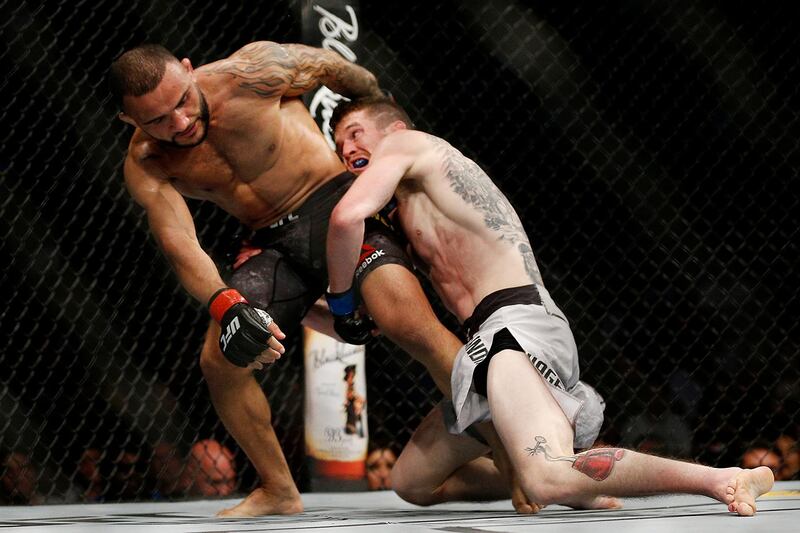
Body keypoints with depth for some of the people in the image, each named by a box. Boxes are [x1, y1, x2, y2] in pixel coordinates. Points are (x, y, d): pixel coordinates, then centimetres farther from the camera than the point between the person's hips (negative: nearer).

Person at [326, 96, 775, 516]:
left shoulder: (405, 143, 8)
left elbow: (347, 215, -11)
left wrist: (340, 300, 4)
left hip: (516, 327, -11)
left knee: (550, 479, -33)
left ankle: (723, 479, -34)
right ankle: (579, 487, 16)